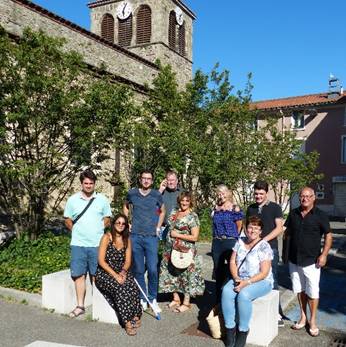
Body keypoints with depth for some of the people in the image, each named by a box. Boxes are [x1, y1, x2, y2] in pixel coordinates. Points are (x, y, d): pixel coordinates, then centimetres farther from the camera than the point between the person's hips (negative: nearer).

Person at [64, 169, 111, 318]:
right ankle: (80, 306, 12)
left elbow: (107, 219, 10)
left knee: (96, 275, 7)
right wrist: (77, 232, 4)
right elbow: (67, 220, 10)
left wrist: (97, 229, 1)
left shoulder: (102, 199, 2)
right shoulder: (73, 200, 3)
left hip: (97, 244, 0)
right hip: (78, 244, 1)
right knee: (79, 274, 3)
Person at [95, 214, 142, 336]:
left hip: (121, 272, 4)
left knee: (133, 287, -27)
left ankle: (135, 317, -18)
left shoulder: (127, 240, 10)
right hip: (105, 273, -4)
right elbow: (101, 261, -12)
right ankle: (127, 321, -27)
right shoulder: (106, 237, -6)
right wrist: (115, 275, -20)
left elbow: (128, 261, 10)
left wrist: (123, 271, -12)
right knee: (121, 288, -32)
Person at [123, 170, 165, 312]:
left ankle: (153, 299, 13)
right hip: (135, 236, 1)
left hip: (151, 237, -1)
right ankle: (142, 299, 19)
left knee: (152, 269, -4)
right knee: (138, 270, 6)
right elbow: (126, 207, 22)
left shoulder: (157, 195, 1)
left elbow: (162, 211, 17)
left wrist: (158, 227, 8)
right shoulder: (132, 193, 3)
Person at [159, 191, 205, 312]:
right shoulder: (174, 213, 8)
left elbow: (194, 237, -16)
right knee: (172, 273, 12)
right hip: (171, 249, 6)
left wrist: (177, 235, -15)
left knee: (185, 274, 1)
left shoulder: (193, 216, -11)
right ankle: (176, 299, 28)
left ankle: (186, 302, 15)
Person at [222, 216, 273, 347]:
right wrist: (236, 278, -10)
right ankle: (230, 329, -15)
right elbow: (232, 262, 7)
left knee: (243, 295, -33)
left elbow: (264, 273, -14)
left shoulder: (264, 246, -10)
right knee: (226, 291, -24)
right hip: (240, 279, 5)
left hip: (261, 281, -5)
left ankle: (243, 331, -17)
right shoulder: (240, 242, 7)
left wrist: (247, 283, -22)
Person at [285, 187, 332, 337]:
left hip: (312, 261, -3)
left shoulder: (320, 215, -5)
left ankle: (312, 321, 19)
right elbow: (287, 232, 12)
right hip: (294, 260, 4)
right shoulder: (293, 214, 4)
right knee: (299, 290, 14)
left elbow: (328, 236, -3)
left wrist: (324, 254, -12)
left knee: (312, 292, 3)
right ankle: (303, 317, 28)